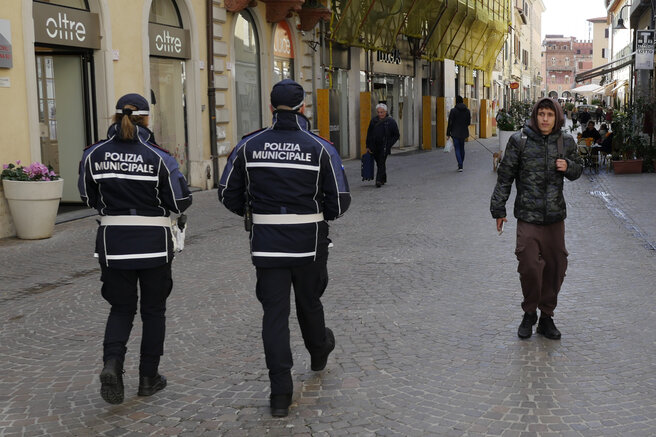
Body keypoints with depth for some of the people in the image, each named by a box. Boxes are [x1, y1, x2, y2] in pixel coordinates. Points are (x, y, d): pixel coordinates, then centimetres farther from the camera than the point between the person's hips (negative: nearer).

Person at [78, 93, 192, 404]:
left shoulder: (94, 155, -4)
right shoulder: (159, 158, -12)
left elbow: (89, 199, 7)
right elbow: (180, 203, -8)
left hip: (113, 243, 2)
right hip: (154, 243, -2)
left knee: (121, 308, 15)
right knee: (153, 310, 13)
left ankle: (112, 362, -9)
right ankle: (148, 378, 19)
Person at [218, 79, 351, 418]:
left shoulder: (249, 146, -3)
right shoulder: (321, 148, -7)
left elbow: (228, 193, 2)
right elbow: (340, 200, -6)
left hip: (266, 245, 0)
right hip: (309, 243, 0)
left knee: (274, 312, 3)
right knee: (309, 303, 22)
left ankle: (280, 393, 0)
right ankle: (319, 352, 49)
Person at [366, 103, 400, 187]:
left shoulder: (391, 122, -3)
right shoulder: (373, 121, 8)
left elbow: (396, 135, 2)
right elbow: (369, 134, 15)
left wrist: (389, 144, -6)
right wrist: (368, 146, 10)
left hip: (384, 148, -4)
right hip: (374, 147, 4)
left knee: (381, 163, -13)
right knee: (379, 163, 12)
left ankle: (379, 181, -16)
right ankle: (383, 179, 29)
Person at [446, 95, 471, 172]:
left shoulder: (453, 111, -12)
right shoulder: (467, 111, 0)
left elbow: (450, 123, -10)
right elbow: (469, 122, 7)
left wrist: (448, 134, -4)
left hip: (455, 133, -4)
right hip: (464, 133, 4)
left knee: (457, 149, -2)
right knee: (462, 148, 17)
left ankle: (460, 166, -15)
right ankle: (460, 165, 25)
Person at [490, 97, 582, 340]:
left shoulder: (565, 142, 5)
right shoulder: (519, 141, -3)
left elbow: (578, 170, 20)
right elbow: (505, 176, 1)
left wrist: (568, 166, -4)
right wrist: (498, 209, 0)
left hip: (555, 217, 3)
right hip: (528, 216, -3)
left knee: (555, 267, 7)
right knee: (529, 267, -10)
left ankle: (546, 317, 23)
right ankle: (529, 313, 15)